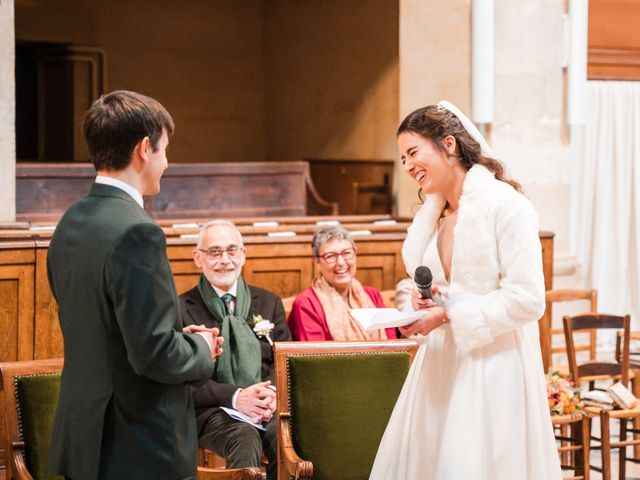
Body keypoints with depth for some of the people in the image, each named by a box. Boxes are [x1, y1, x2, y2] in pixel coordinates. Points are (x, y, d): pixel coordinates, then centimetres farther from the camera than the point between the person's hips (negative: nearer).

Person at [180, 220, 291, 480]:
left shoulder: (269, 303, 18)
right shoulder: (181, 309, 5)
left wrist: (272, 393, -11)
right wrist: (235, 397, -19)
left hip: (267, 407, 3)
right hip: (212, 410, -3)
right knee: (245, 438, -37)